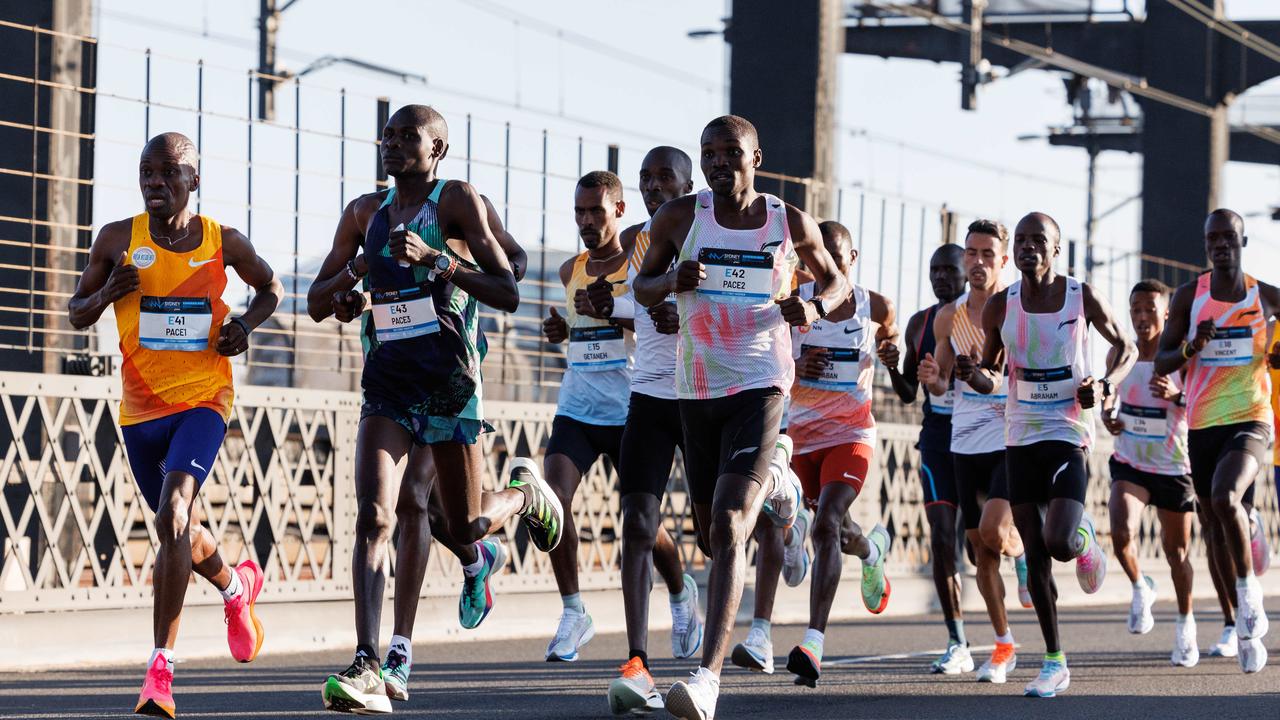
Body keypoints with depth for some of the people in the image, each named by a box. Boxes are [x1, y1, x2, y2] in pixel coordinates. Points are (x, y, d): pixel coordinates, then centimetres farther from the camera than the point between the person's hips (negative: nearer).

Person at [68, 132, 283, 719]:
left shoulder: (224, 243, -2)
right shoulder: (117, 241, -2)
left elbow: (270, 287, 18)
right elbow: (77, 314, 8)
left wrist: (245, 324, -2)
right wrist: (106, 295, -14)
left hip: (202, 399, -3)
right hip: (140, 406, 3)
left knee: (173, 516, -23)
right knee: (176, 529, 17)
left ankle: (160, 669, -22)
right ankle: (236, 585, 53)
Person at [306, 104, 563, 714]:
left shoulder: (459, 201, -3)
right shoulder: (364, 212, 12)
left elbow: (507, 296, -10)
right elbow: (315, 303, 18)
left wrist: (437, 258, -22)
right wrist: (345, 284, -5)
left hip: (450, 383, -3)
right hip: (387, 383, 3)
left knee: (466, 528, 6)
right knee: (372, 518, -16)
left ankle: (524, 493, 43)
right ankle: (368, 670, -24)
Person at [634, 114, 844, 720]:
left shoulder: (790, 224, 1)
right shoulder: (680, 217, 1)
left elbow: (834, 280, 17)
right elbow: (642, 285, 13)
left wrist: (815, 307, -6)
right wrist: (674, 281, -11)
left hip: (759, 388, -4)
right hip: (695, 391, 4)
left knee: (729, 530, -21)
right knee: (714, 538, 18)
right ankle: (771, 476, 56)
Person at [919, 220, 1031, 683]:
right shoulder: (949, 318, 7)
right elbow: (940, 382, 16)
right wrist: (933, 379, -7)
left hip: (1013, 437, -5)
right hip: (966, 441, 5)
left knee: (993, 530, -24)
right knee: (980, 550, 6)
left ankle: (1024, 554, 12)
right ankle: (1003, 646, 19)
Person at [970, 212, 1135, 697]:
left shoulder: (1082, 297, -5)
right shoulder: (1000, 306, 1)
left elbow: (1124, 347, 9)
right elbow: (990, 375, 12)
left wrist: (1105, 385, -10)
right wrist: (979, 377, -13)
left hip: (1069, 435, -3)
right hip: (1020, 438, 3)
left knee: (1059, 544, -19)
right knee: (1035, 555, 3)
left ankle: (1085, 538, 20)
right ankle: (1054, 663, 12)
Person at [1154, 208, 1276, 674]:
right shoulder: (1188, 297, 3)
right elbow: (1161, 363, 3)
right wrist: (1191, 347, -17)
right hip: (1202, 424, 3)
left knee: (1225, 498, -29)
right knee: (1213, 523, 8)